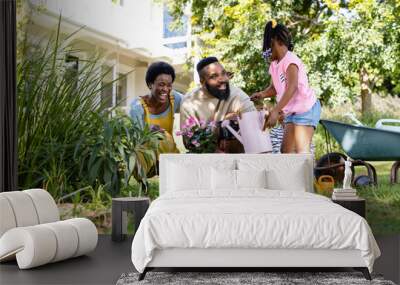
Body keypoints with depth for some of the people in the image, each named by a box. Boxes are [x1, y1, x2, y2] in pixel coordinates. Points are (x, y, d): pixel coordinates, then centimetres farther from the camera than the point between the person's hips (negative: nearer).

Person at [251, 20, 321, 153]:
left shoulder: (290, 60, -16)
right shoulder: (274, 64, 12)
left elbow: (292, 87, -28)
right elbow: (275, 87, 13)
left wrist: (275, 111, -34)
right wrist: (262, 94, -9)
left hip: (306, 109, -9)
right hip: (291, 112, 9)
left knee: (301, 150, -14)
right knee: (286, 150, 7)